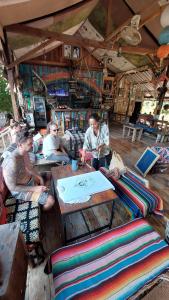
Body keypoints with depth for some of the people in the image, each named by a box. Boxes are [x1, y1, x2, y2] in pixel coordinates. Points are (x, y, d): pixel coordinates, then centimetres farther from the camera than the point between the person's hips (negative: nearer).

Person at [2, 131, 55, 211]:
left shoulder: (25, 153, -9)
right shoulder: (12, 162, -35)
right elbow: (12, 187, -27)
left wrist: (39, 177, -2)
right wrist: (35, 189, -25)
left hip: (29, 179, 8)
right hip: (20, 190, -8)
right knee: (50, 200, -15)